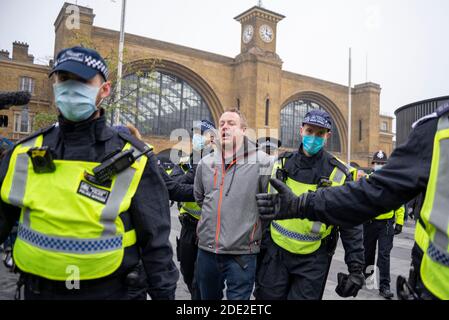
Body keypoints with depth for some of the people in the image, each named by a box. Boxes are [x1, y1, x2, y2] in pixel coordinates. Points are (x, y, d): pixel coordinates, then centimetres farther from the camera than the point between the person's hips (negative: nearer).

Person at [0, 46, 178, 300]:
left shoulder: (133, 160, -12)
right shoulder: (24, 152, -1)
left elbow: (155, 243, -8)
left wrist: (164, 293, -6)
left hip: (107, 290, -3)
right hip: (36, 288, 4)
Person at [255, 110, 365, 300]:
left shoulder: (339, 174, -9)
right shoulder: (283, 163, 0)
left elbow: (351, 225, -5)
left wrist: (356, 267, -8)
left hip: (313, 259, -2)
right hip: (276, 251, 3)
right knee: (268, 296, 12)